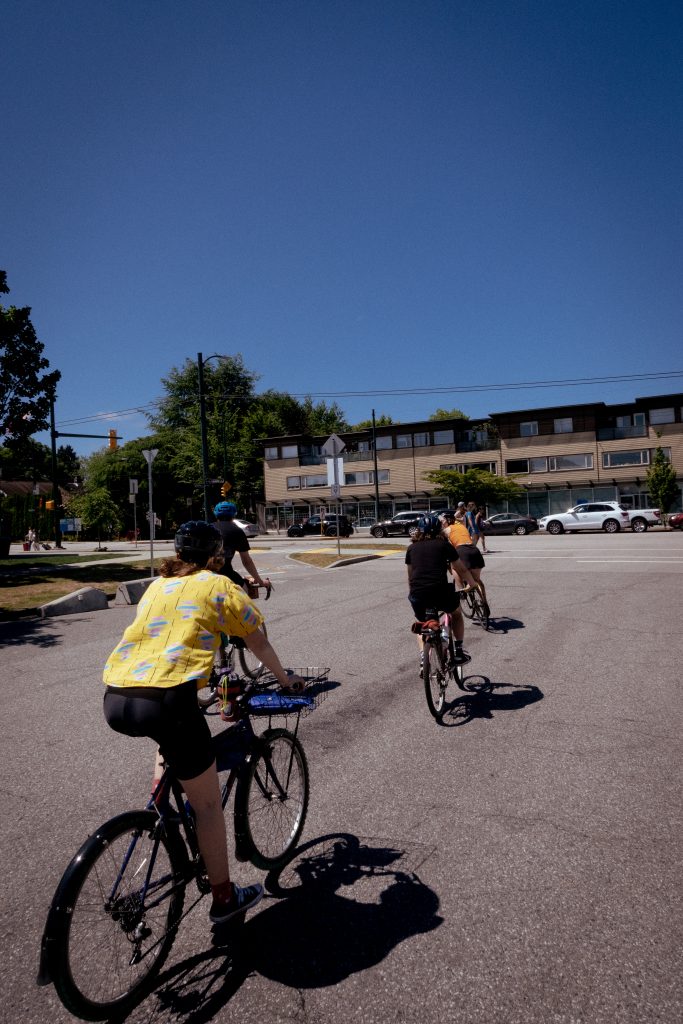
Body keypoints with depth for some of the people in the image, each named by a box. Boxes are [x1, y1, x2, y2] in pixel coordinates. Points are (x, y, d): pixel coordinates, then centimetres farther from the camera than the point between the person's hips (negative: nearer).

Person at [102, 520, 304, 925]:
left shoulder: (157, 585, 23)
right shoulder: (220, 586, 8)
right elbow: (259, 642, 17)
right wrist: (286, 679, 33)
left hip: (115, 699, 6)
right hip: (167, 699, -6)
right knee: (208, 804, 14)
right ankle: (225, 898, 28)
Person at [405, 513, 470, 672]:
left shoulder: (412, 547, 17)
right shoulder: (444, 544, 11)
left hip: (417, 595, 2)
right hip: (440, 593, -2)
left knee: (421, 624, 30)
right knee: (456, 614, 31)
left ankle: (423, 658, 14)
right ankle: (458, 652, 26)